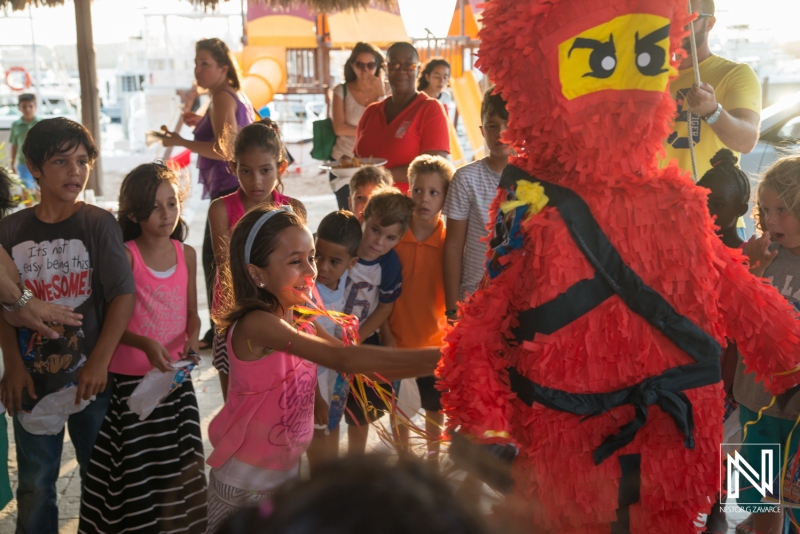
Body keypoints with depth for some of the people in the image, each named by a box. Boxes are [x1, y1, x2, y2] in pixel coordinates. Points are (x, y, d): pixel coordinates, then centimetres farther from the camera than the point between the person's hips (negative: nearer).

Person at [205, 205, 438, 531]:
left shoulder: (301, 321, 0)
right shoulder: (256, 324, -25)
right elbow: (342, 359, -36)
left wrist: (440, 361, -18)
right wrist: (434, 358, -41)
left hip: (288, 471, 7)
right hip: (244, 483, -7)